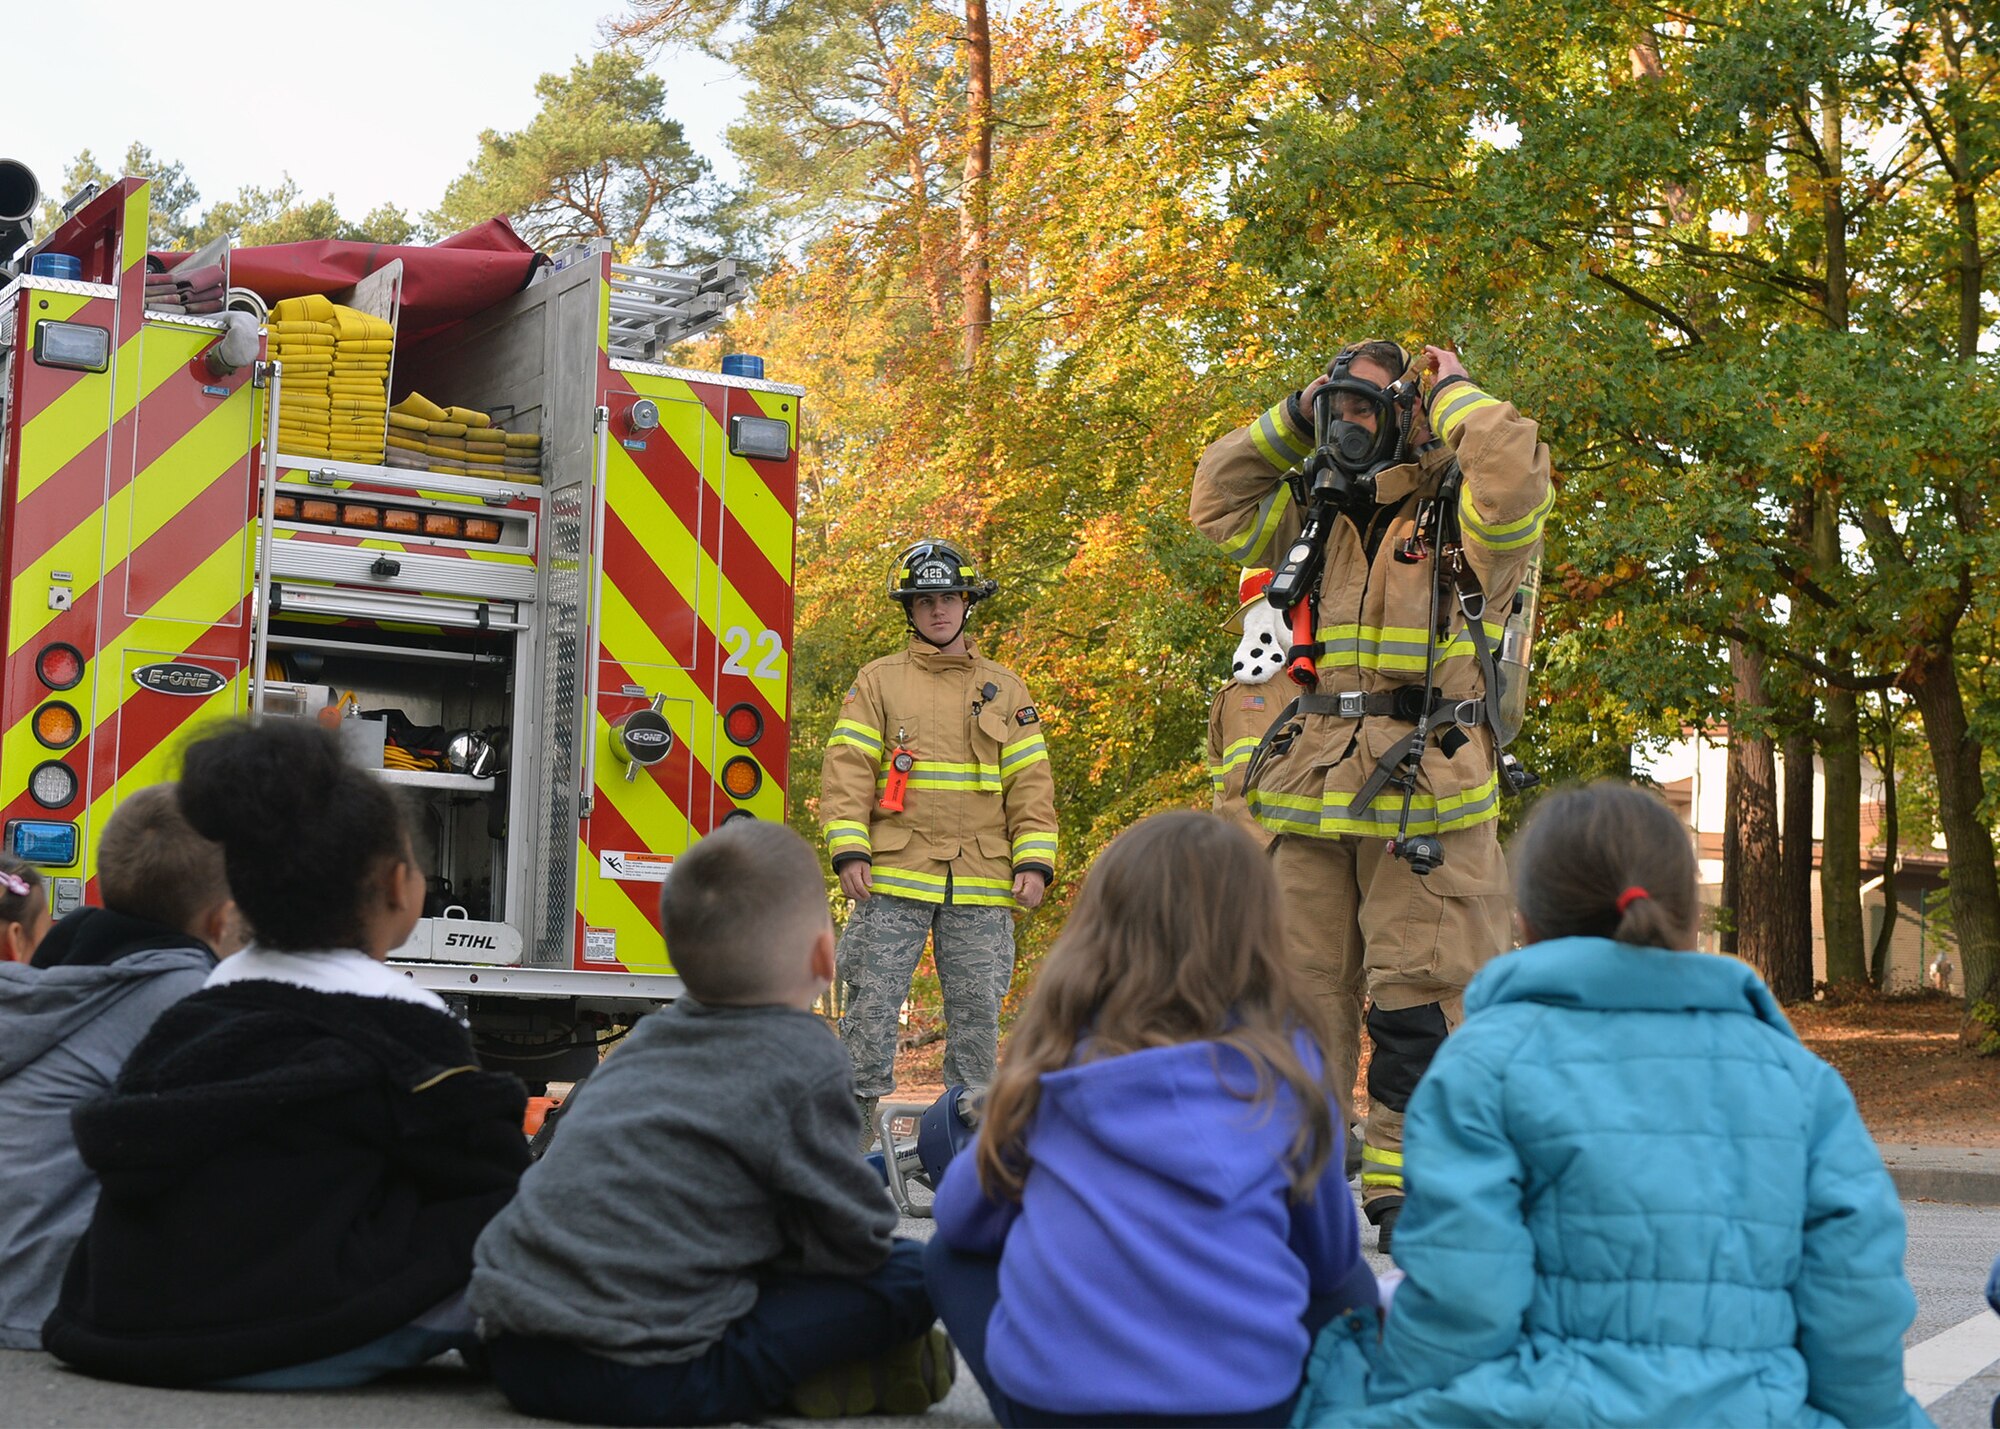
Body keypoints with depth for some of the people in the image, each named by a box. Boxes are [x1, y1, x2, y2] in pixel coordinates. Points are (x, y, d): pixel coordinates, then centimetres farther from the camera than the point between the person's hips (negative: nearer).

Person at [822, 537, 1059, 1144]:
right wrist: (849, 850, -11)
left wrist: (1034, 860, 0)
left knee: (977, 1010, 4)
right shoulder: (877, 682, 9)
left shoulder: (1005, 689, 15)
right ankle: (857, 1120, 4)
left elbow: (1031, 781, 11)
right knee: (872, 1002, -4)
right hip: (893, 876, -2)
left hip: (981, 887, 2)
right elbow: (847, 769, 2)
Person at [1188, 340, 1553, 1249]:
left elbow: (1514, 470, -21)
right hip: (1311, 798, 6)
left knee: (1418, 1002, -5)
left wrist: (1454, 394, -4)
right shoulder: (1321, 523, 17)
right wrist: (1289, 421, 17)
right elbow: (1216, 500, 26)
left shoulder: (1466, 524, 0)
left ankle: (1403, 1189, 0)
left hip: (1425, 799, -6)